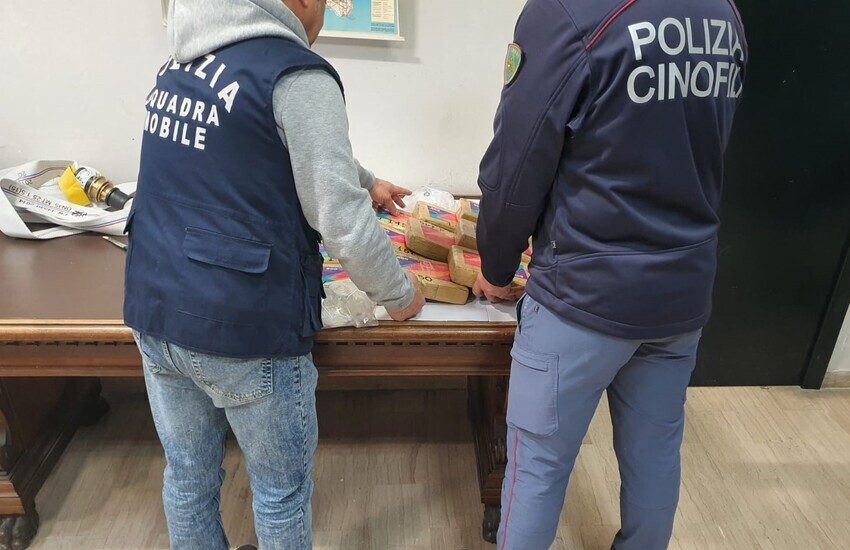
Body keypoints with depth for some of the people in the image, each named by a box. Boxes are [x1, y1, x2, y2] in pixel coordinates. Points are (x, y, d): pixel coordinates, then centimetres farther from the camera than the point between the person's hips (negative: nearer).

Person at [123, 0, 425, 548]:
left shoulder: (182, 61, 11)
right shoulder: (295, 75, -15)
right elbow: (342, 223, -17)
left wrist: (367, 182, 35)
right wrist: (401, 295, 1)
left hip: (154, 316, 7)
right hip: (245, 331, -7)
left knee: (188, 477, 22)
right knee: (282, 489, 16)